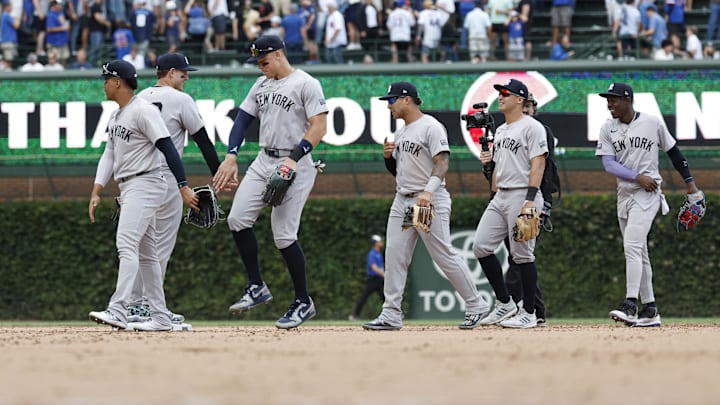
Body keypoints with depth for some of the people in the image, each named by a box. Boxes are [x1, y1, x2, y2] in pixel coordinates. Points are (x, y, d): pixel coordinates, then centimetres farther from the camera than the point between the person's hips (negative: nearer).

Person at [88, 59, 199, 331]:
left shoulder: (143, 111, -13)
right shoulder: (115, 116, 17)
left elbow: (168, 149, -18)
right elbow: (109, 155, 16)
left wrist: (183, 187, -23)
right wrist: (96, 193, 6)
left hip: (145, 184, -10)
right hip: (128, 189, 10)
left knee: (126, 245, -21)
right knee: (145, 253, 10)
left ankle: (118, 311, -30)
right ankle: (160, 317, 13)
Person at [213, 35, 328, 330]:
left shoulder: (306, 84, -8)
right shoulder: (262, 85, 14)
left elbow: (320, 127, -14)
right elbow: (243, 118, 13)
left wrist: (294, 157, -24)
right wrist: (231, 157, -1)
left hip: (294, 165, -7)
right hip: (264, 162, 7)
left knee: (284, 235, -9)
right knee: (238, 218, -5)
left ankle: (303, 302, 4)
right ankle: (256, 288, 6)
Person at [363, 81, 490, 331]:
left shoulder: (430, 127, -10)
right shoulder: (401, 133, 18)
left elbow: (442, 162, -21)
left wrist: (428, 191, -35)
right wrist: (388, 156, 3)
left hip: (430, 201, -9)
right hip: (402, 201, 9)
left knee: (444, 256, -7)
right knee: (394, 255, -1)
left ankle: (475, 306, 5)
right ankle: (391, 315, -2)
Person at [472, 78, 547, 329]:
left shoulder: (531, 127, -8)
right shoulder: (500, 131, 20)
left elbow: (538, 164, -15)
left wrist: (530, 200, -23)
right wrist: (494, 199, 20)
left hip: (522, 195, -9)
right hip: (500, 196, 9)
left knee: (522, 254, -6)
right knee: (481, 246, 1)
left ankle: (529, 313, 1)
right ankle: (504, 305, 9)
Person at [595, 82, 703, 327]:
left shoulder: (653, 123, -2)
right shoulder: (608, 129, 5)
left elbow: (673, 152, 9)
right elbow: (609, 164, -4)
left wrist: (690, 183, 10)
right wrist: (637, 177, -17)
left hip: (648, 194, -5)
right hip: (624, 194, 5)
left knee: (632, 245, -20)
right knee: (638, 253, 8)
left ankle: (630, 305, -27)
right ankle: (650, 309, 12)